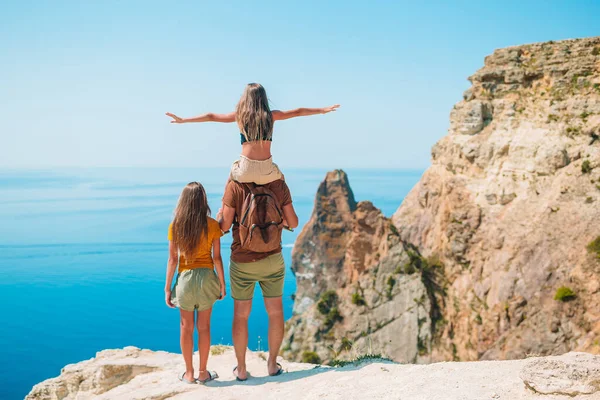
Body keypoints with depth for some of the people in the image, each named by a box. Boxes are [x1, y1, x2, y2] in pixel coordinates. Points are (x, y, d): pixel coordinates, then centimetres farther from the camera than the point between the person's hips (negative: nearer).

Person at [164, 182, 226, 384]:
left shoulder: (175, 226, -5)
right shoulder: (212, 225, -7)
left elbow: (172, 259, -4)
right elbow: (217, 257, -5)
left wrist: (167, 288, 3)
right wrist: (222, 283, 6)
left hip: (185, 278, 0)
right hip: (206, 277, 0)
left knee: (186, 327, 12)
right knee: (204, 327, 11)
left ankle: (189, 373, 21)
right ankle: (203, 373, 19)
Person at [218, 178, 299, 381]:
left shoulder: (235, 186, -15)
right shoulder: (279, 185, -8)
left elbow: (225, 225, -12)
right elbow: (293, 223, -3)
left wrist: (219, 216, 11)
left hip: (242, 262, -1)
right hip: (273, 260, 1)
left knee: (241, 315, 12)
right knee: (276, 312, 15)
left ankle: (241, 369, 20)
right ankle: (272, 364, 24)